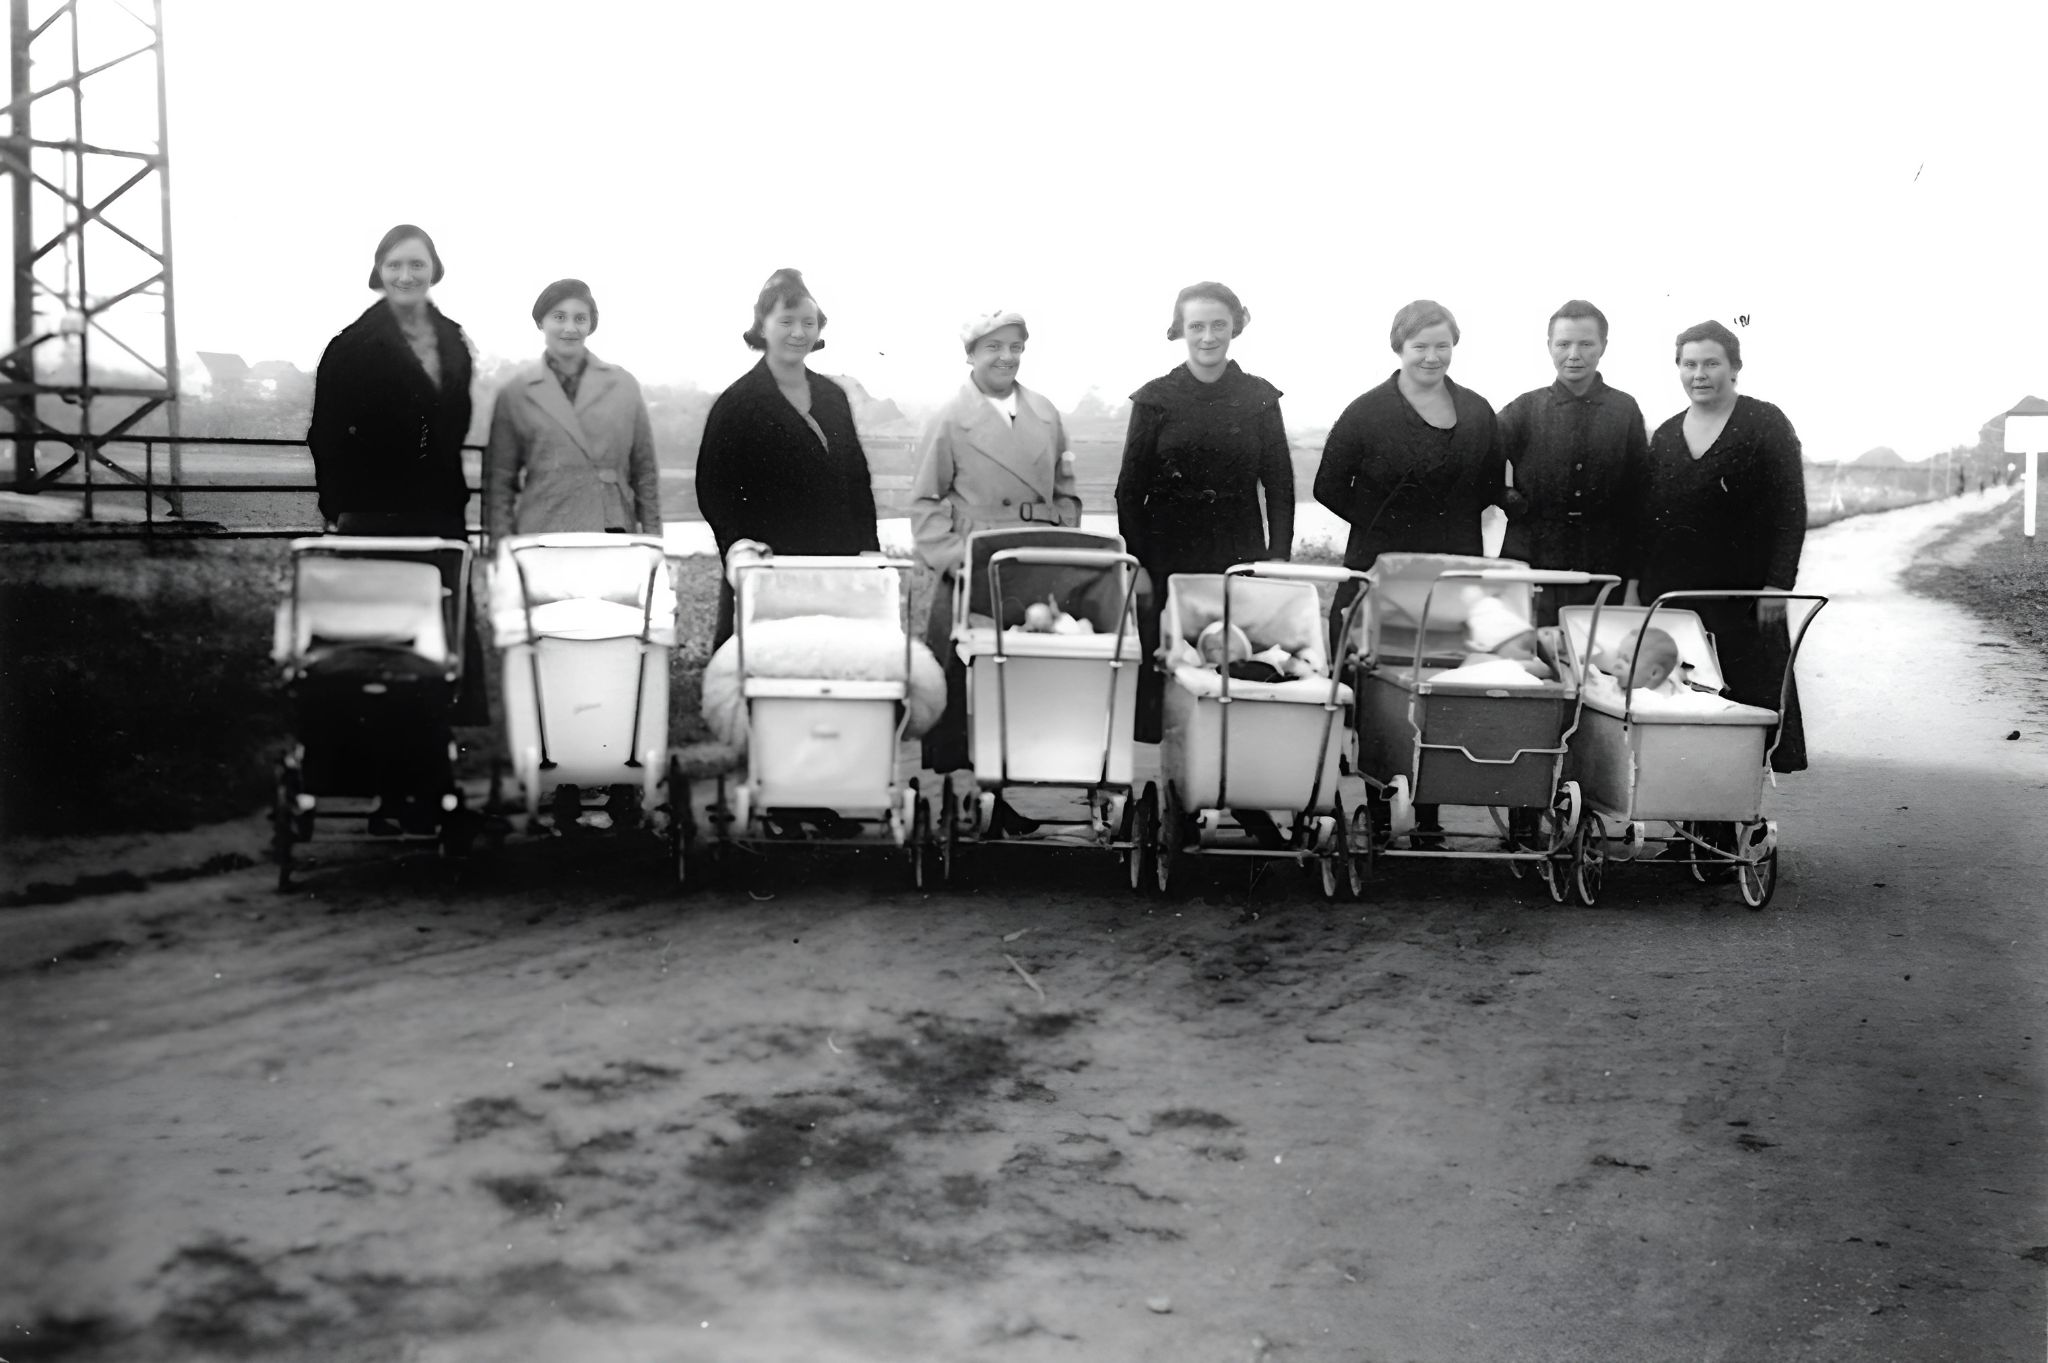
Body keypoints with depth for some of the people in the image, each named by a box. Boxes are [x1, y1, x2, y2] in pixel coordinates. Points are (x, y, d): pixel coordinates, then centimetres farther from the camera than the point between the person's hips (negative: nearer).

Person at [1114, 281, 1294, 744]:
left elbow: (1280, 487, 8)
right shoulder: (1155, 399, 2)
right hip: (1169, 558, -1)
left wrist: (1278, 559, -2)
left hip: (1240, 557, 1)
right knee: (1163, 668, -1)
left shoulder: (1259, 398, 6)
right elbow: (1129, 491, 2)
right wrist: (1137, 566, -5)